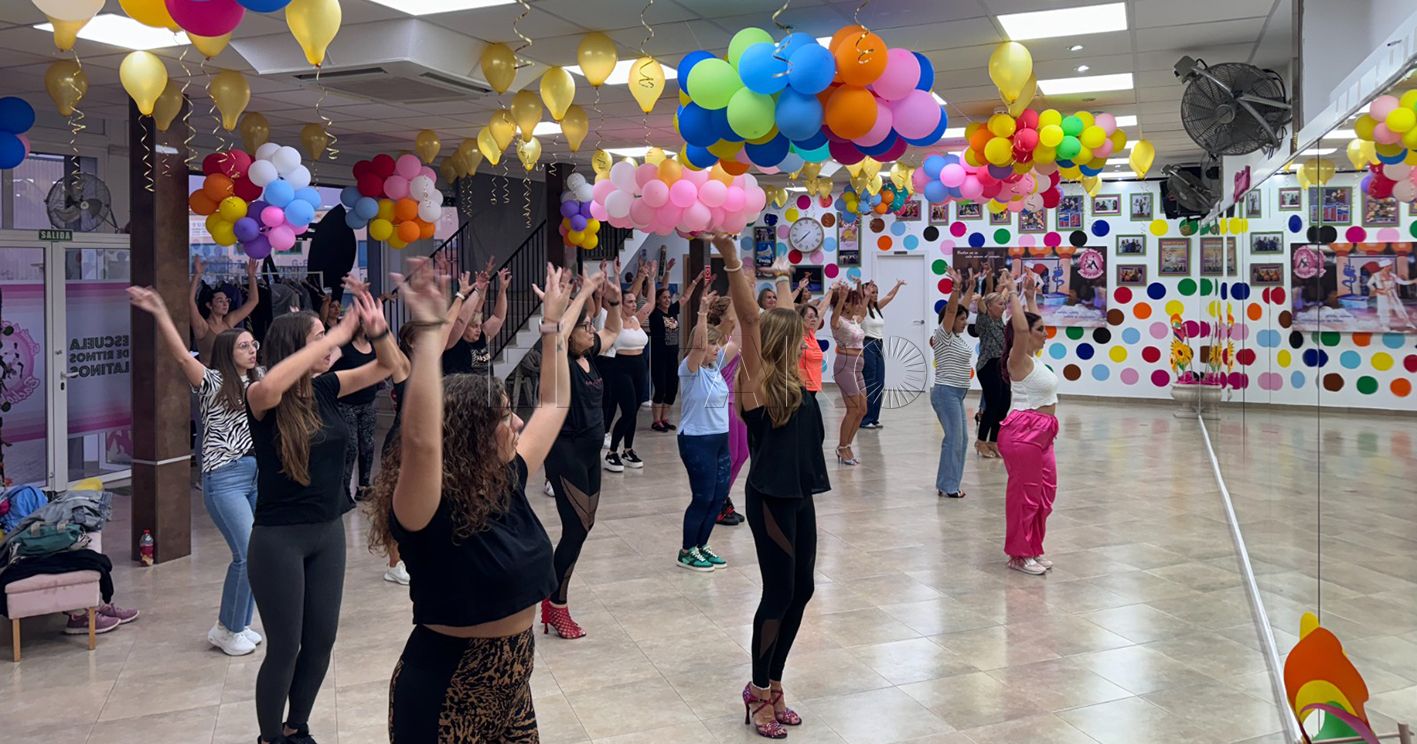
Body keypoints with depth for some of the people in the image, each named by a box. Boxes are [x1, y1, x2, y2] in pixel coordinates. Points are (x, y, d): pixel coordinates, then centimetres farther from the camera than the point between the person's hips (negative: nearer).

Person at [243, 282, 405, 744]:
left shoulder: (325, 389, 0)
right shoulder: (264, 401, -16)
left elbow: (388, 366, 7)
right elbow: (268, 386, -41)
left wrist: (378, 330, -15)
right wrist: (334, 337, -36)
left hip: (329, 532, 6)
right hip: (278, 538, -6)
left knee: (321, 641, 14)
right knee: (284, 648, 4)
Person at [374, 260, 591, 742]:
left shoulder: (506, 482, -2)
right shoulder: (431, 512, -23)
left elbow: (553, 404, 11)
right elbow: (421, 440, -44)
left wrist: (555, 324, 11)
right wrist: (428, 330, -45)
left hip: (509, 683, 7)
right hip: (447, 693, -7)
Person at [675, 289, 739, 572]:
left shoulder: (716, 365, 7)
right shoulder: (691, 369, -12)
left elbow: (739, 342, 5)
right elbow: (697, 344, -31)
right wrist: (702, 313, -39)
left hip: (720, 439, 8)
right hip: (696, 441, -8)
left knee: (719, 496, 9)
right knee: (703, 497, -3)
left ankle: (701, 546, 22)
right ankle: (686, 552, 11)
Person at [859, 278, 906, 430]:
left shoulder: (877, 308, 12)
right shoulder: (863, 309, -8)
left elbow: (890, 296, 8)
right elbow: (863, 301, -29)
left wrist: (898, 285, -1)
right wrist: (866, 295, -43)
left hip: (879, 347, 8)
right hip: (868, 347, -8)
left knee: (879, 384, 7)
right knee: (869, 384, -6)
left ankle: (873, 418, 14)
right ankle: (865, 419, -1)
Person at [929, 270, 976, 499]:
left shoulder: (957, 336, 13)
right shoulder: (943, 335, -10)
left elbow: (962, 308, 21)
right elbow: (951, 310, -24)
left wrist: (971, 287, 20)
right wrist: (956, 287, -33)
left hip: (957, 393, 10)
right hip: (946, 392, -10)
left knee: (960, 438, 11)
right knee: (954, 438, -9)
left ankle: (947, 483, 17)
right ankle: (947, 486, -3)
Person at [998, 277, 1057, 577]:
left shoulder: (1032, 359, 11)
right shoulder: (1019, 359, -14)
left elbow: (1028, 324, 24)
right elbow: (1020, 328, -29)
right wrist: (1012, 294, -21)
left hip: (1040, 434, 10)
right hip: (1023, 433, -10)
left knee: (1044, 493, 16)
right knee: (1024, 494, -1)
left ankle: (1033, 549, 26)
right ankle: (1019, 554, 10)